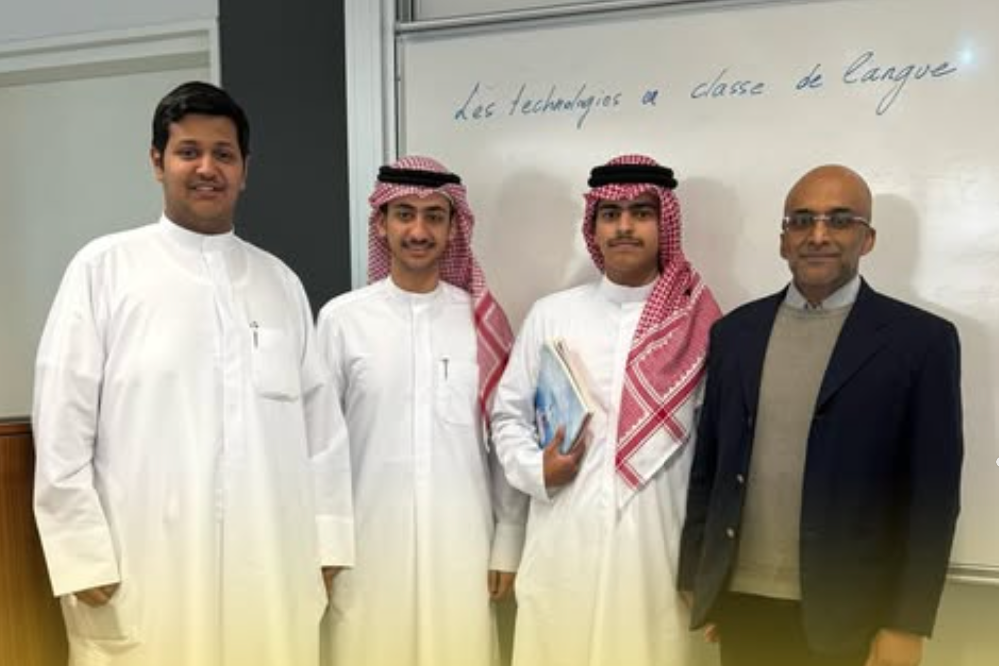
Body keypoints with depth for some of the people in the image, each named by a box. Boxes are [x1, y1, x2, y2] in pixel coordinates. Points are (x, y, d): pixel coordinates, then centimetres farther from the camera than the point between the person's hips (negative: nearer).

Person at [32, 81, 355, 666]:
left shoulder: (280, 281, 10)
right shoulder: (104, 268, 0)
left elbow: (320, 418, 8)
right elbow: (62, 425, -2)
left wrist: (326, 538, 6)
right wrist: (83, 555, -6)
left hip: (271, 568, 3)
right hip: (144, 569, -2)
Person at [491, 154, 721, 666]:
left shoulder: (699, 324, 0)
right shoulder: (550, 315, 4)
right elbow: (508, 414, 10)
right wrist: (536, 469, -8)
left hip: (659, 544, -1)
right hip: (564, 543, 1)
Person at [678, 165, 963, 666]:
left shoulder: (921, 339, -5)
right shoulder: (735, 331, 4)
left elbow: (933, 494, -6)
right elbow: (707, 463, 7)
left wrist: (908, 624, -7)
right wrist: (696, 577, 7)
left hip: (847, 612, -2)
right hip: (740, 600, 3)